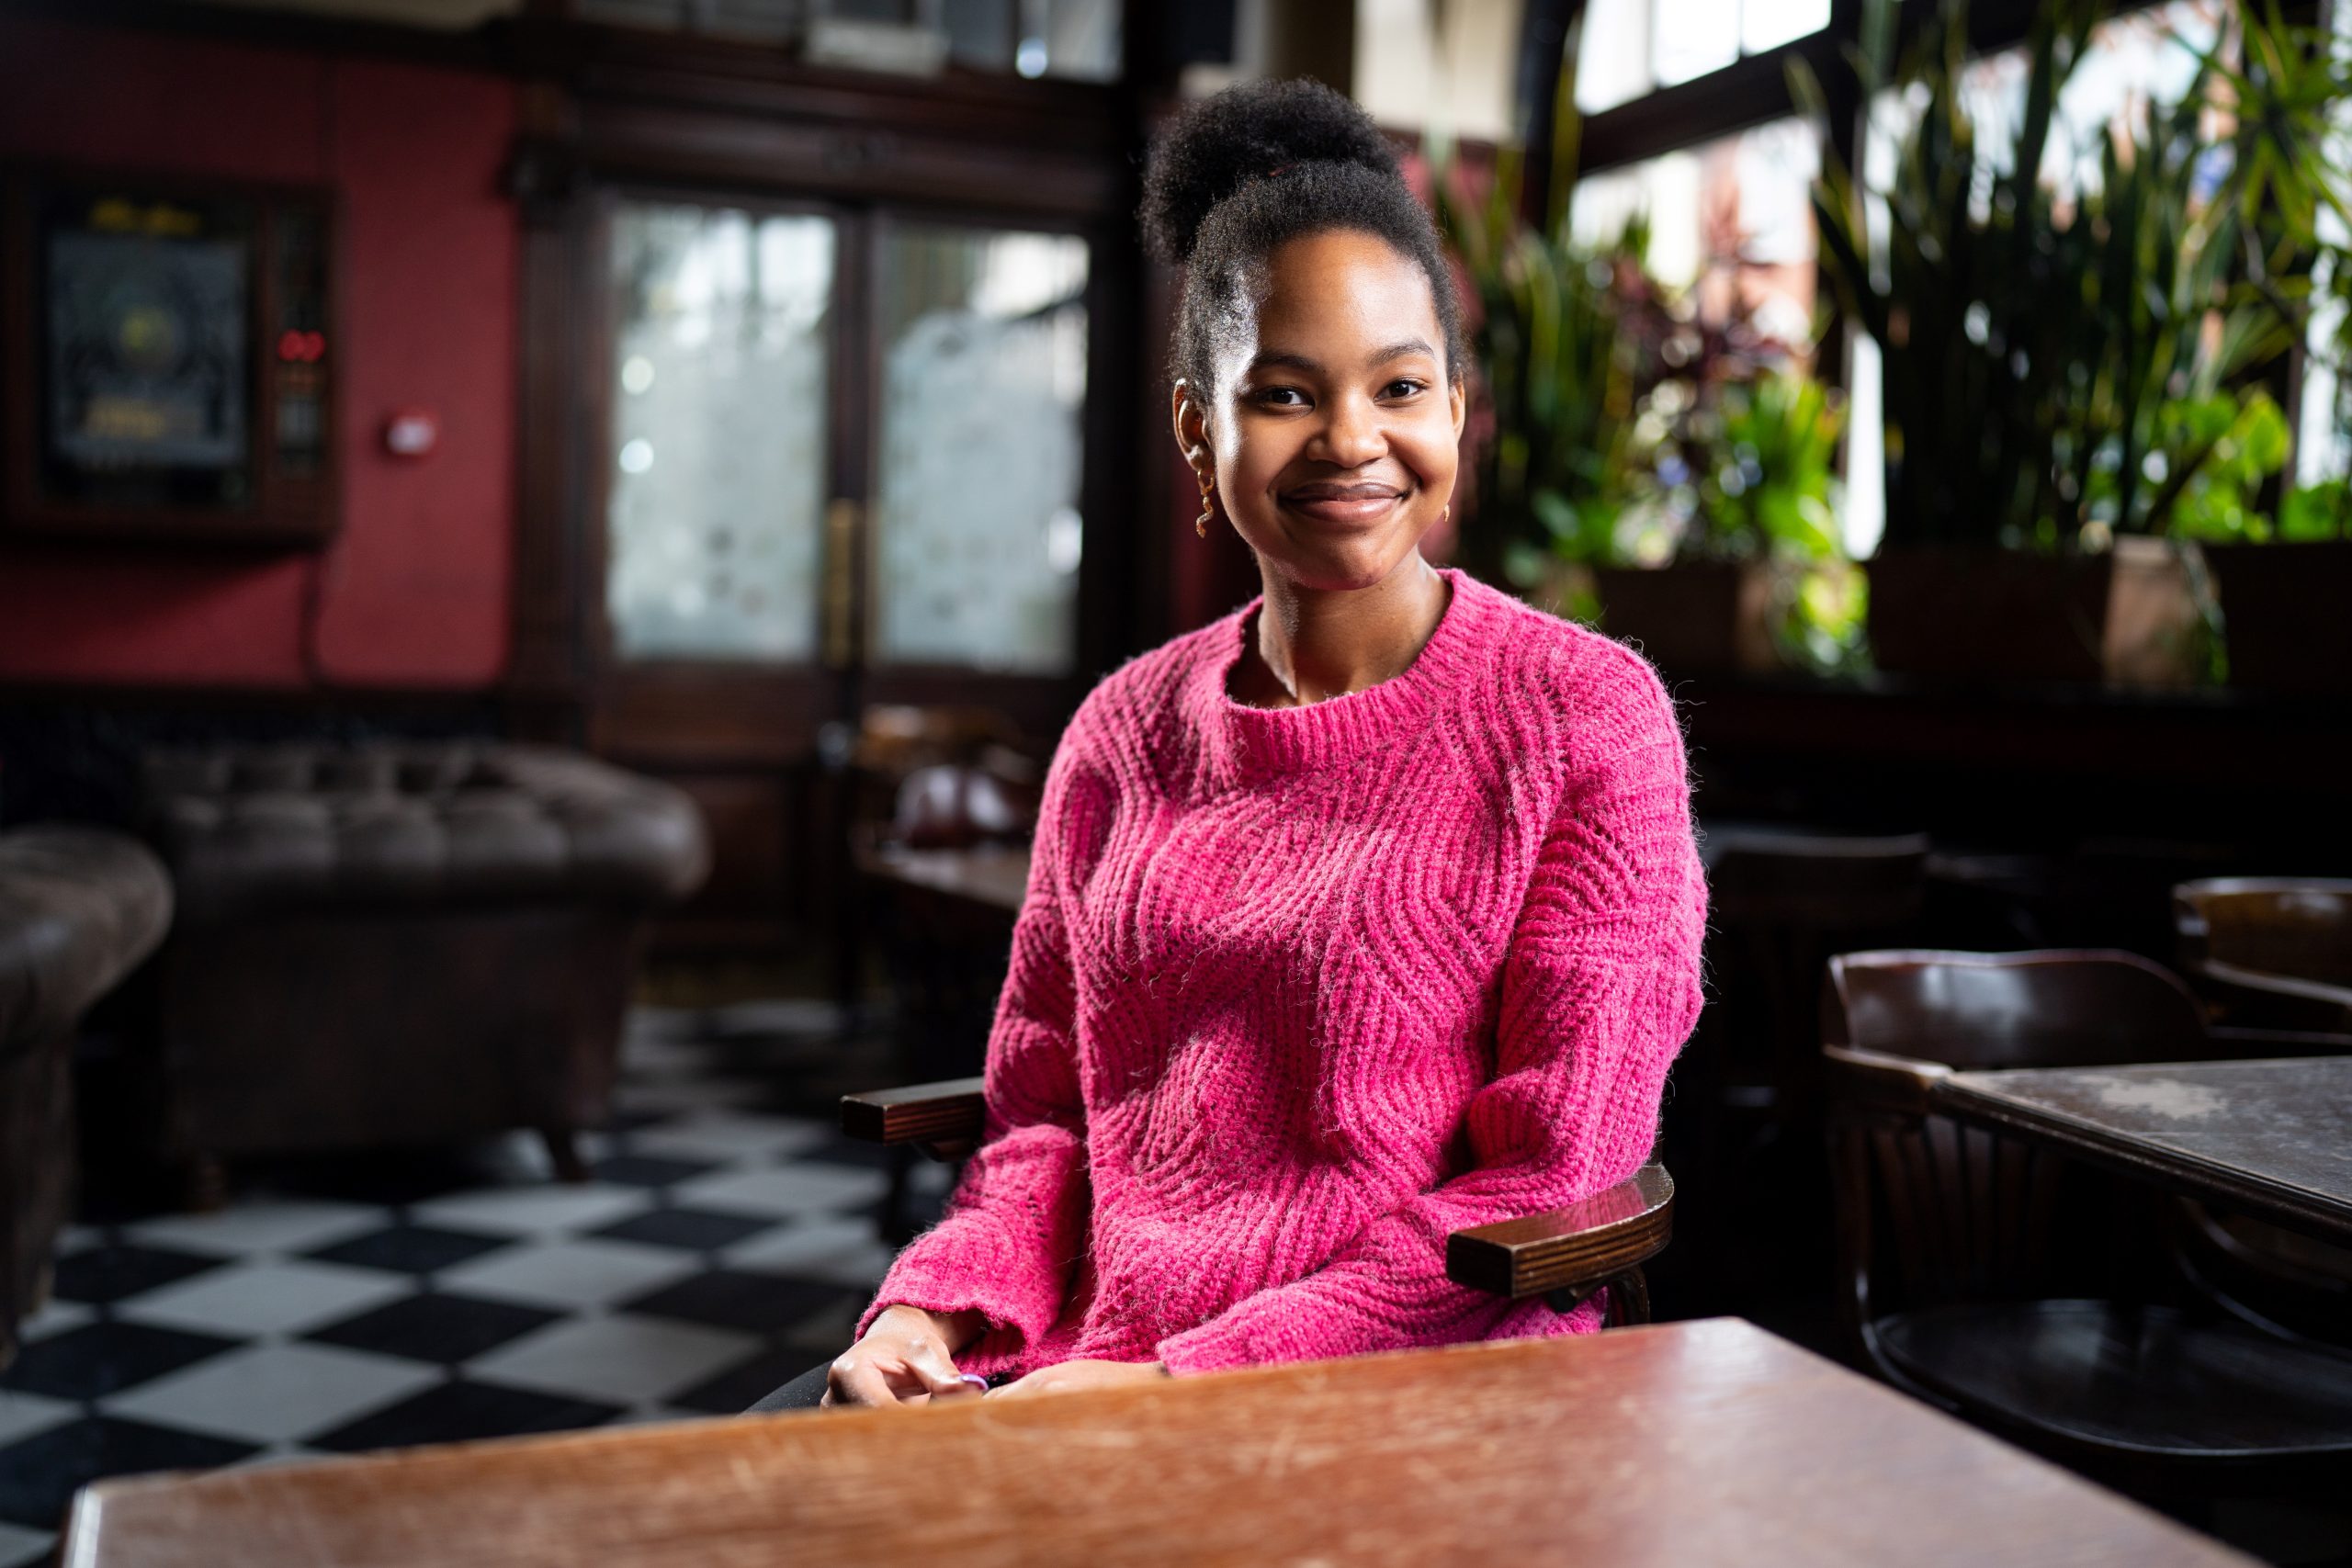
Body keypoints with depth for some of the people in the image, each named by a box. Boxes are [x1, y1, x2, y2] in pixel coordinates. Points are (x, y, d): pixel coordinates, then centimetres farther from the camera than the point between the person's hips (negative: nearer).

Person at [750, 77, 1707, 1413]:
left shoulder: (1587, 713, -4)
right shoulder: (1127, 728, 10)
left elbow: (1550, 1177, -9)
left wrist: (1184, 1382, -16)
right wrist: (933, 1311, -6)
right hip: (1080, 1368, 5)